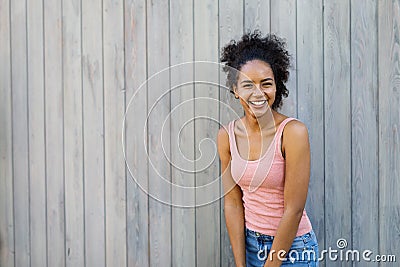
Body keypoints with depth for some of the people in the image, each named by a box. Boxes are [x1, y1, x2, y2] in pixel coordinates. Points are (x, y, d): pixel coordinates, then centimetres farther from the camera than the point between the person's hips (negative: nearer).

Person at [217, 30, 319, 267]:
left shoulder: (293, 132, -20)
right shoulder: (227, 135, -6)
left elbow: (294, 209, -18)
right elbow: (233, 202, -4)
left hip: (292, 247, -4)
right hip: (248, 242, 4)